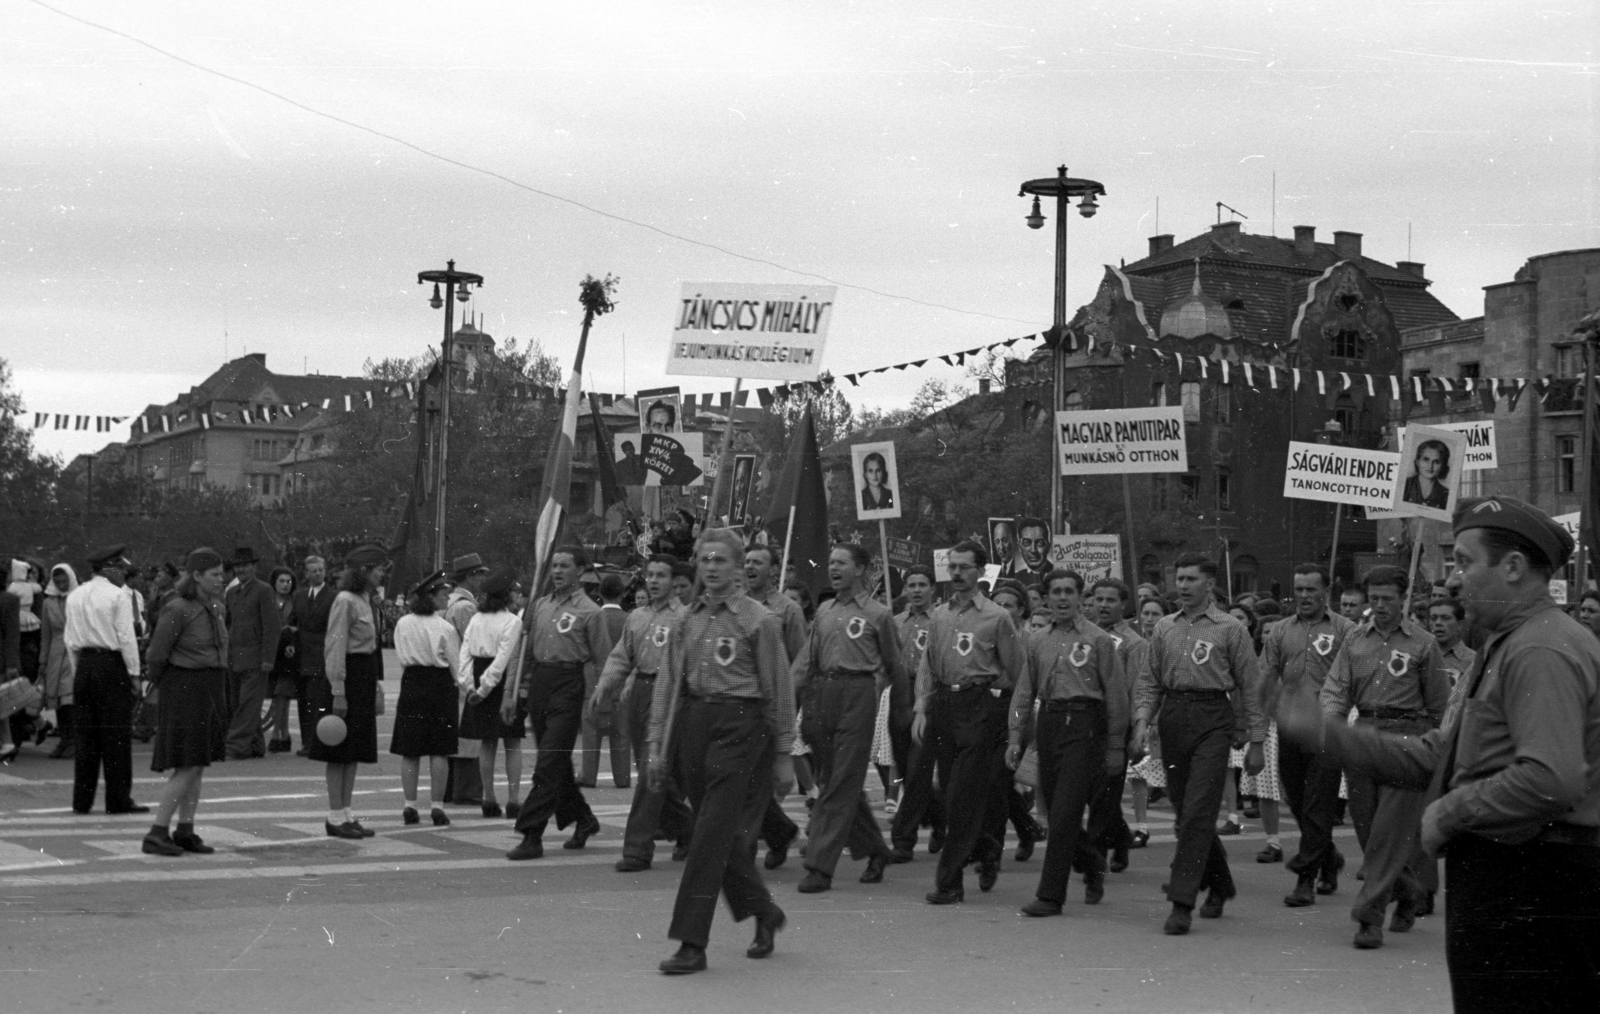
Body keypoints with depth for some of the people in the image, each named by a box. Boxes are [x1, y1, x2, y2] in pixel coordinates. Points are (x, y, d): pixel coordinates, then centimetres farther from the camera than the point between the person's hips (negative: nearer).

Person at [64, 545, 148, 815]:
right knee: (117, 735, -2)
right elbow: (126, 637, -10)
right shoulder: (118, 596, -8)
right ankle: (118, 800, 0)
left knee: (85, 734, 9)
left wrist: (77, 671, 18)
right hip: (112, 664, -6)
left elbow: (70, 638, 13)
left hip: (84, 664, 6)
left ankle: (82, 800, 11)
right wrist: (134, 673, -5)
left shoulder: (74, 596, 10)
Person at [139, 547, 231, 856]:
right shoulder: (177, 609, -15)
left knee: (198, 767, 10)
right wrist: (165, 686, 1)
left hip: (211, 692, 8)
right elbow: (156, 656, -13)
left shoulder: (216, 608, 10)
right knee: (187, 767, -10)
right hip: (184, 691, -8)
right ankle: (157, 833, -7)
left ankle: (185, 831, 17)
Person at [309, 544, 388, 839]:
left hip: (364, 681, 9)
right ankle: (335, 818, 3)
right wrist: (338, 692, -20)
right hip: (347, 678, -9)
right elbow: (335, 648, -17)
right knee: (340, 751, -2)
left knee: (356, 749, 11)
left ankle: (346, 814, 16)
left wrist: (374, 685, 15)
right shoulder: (345, 601, -14)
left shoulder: (367, 601, 13)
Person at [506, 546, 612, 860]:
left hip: (569, 685, -6)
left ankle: (532, 835, -8)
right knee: (557, 763, 14)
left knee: (549, 764, -9)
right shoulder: (539, 606, 13)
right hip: (538, 682, 6)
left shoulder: (589, 612, -4)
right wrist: (512, 693, 13)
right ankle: (583, 819, 31)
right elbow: (524, 651, 17)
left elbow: (603, 661, -4)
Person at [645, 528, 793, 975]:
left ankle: (692, 944, -7)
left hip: (738, 724, -5)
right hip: (692, 722, 6)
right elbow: (668, 683, 14)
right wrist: (656, 745, 8)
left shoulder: (759, 620, -3)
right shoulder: (686, 620, 12)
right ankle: (764, 912, 34)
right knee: (724, 835, 12)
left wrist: (783, 754, -1)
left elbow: (779, 691, -1)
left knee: (713, 833, -10)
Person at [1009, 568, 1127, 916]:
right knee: (1054, 809, 10)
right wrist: (1015, 737, 5)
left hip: (1084, 723, -5)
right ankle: (1093, 866, 36)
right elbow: (1024, 692, 14)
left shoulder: (1098, 640, 0)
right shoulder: (1037, 642, 13)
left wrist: (1115, 746, -3)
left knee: (1065, 812, -9)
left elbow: (1116, 694, -1)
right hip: (1049, 722, 5)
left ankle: (1050, 895, -6)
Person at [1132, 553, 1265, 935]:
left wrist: (1256, 742, 0)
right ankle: (1219, 883, 31)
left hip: (1213, 720, -4)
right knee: (1185, 811, 11)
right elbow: (1149, 681, 13)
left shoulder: (1230, 629, 2)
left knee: (1198, 812, -12)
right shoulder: (1164, 628, 12)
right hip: (1173, 717, 5)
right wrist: (1142, 720, -4)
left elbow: (1249, 687, 3)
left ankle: (1182, 903, -11)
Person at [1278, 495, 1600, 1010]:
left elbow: (1552, 779, -29)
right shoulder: (1508, 647, 20)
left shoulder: (1543, 651, -16)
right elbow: (1436, 755, 19)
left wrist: (1450, 812, -16)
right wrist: (1324, 732, 13)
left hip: (1531, 888, -10)